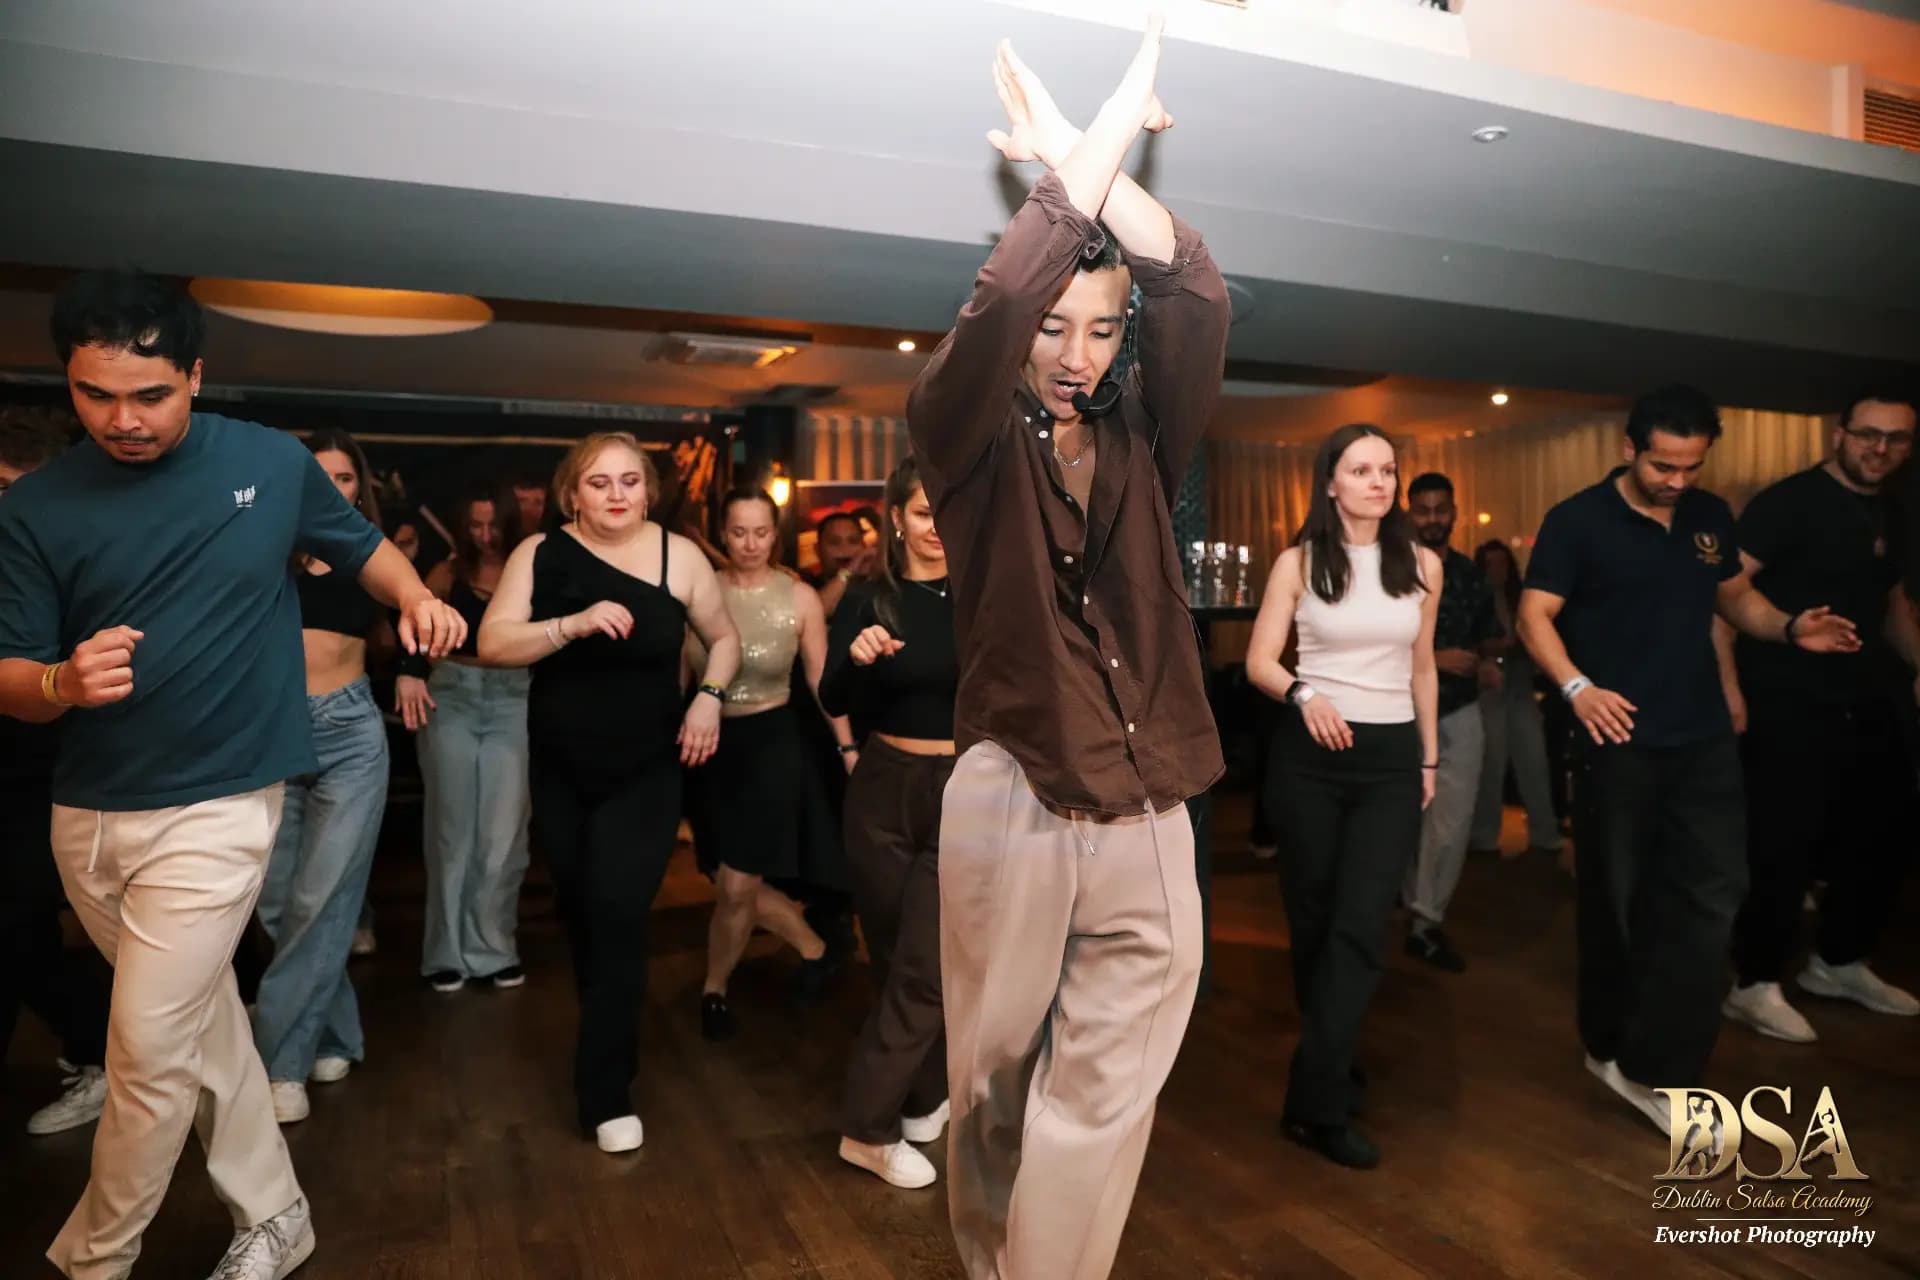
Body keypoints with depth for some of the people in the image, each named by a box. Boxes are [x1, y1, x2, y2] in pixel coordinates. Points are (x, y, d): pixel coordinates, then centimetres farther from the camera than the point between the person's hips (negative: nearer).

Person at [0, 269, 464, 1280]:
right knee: (200, 1022, 15)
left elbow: (361, 545, 11)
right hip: (85, 815, 3)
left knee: (151, 1047, -1)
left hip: (215, 810, -3)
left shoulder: (271, 462, -5)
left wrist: (416, 598, -10)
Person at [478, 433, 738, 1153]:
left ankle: (606, 1095, 5)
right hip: (559, 772, 3)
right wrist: (572, 624, -28)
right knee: (579, 913, 17)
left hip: (643, 774, -2)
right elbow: (492, 645, -14)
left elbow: (724, 639, 6)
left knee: (617, 920, -9)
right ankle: (605, 1035, 43)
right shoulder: (539, 554, -6)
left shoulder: (679, 556, -8)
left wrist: (709, 696, -11)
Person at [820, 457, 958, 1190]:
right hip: (883, 793, 1)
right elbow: (833, 702, -10)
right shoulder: (868, 600, -2)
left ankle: (870, 1125, 16)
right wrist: (855, 659, -30)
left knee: (927, 967, -2)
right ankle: (923, 1097, 28)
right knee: (896, 961, 11)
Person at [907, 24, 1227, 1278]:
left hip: (1147, 816, 3)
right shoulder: (970, 443, 0)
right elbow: (990, 311, -20)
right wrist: (1087, 149, -12)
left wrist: (1092, 154, -9)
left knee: (1104, 1099, 4)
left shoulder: (1142, 446, 9)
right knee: (995, 1073, 14)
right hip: (1013, 806, -2)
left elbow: (1201, 300, -7)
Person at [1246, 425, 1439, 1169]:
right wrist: (1303, 693, -26)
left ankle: (1317, 1105, 1)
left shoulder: (1422, 564, 5)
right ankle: (1332, 1067, 27)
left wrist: (1430, 757, 14)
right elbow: (1259, 663, -6)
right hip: (1311, 753, -1)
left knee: (1361, 924, -8)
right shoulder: (1298, 563, -3)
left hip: (1391, 757, 1)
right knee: (1312, 917, 8)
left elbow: (1422, 667, 14)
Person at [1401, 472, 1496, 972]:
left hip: (1460, 716, 3)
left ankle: (1425, 922, 8)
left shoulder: (1472, 575, 5)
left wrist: (1489, 666, -6)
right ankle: (1419, 909, 34)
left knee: (1451, 828, -4)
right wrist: (1433, 658, -21)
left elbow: (1485, 639, 15)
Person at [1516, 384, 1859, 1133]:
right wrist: (1577, 687, -27)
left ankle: (1652, 1066, 7)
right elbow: (1535, 616, -12)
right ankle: (1610, 1045, 26)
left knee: (1713, 891, -1)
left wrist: (1788, 628, -2)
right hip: (1617, 740, -5)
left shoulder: (1712, 518, 8)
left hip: (1703, 737, 5)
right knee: (1616, 900, 7)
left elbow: (1736, 598, 19)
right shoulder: (1578, 522, -8)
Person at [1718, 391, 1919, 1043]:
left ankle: (1837, 963, 35)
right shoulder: (1789, 501, -11)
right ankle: (1755, 985, 10)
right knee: (1782, 846, -4)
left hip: (1866, 705, 9)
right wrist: (1727, 684, -25)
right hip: (1788, 706, -9)